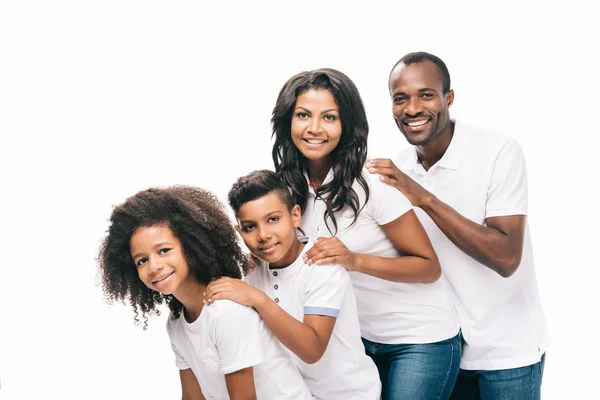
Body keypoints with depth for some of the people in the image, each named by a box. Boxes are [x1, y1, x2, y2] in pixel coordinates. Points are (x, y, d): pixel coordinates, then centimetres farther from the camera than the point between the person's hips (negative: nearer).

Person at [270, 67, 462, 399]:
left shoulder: (371, 183, -20)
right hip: (362, 339, 6)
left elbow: (429, 267, -15)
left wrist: (355, 260, -28)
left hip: (422, 340, -5)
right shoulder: (293, 186, -2)